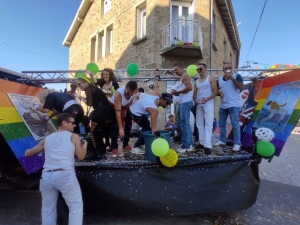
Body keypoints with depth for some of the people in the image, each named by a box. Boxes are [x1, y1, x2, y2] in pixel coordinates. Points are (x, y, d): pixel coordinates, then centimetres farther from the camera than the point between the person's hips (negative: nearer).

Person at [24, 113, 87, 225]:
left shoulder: (47, 139, 20)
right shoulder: (74, 136, 8)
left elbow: (27, 153, 28)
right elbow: (81, 157, 8)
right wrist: (85, 146, 26)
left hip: (46, 176, 5)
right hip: (65, 175, -5)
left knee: (48, 209, 21)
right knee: (76, 206, 8)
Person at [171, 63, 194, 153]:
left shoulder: (185, 76, -5)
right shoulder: (182, 78, 25)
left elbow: (189, 87, -20)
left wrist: (178, 92, -11)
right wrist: (177, 93, 7)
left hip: (186, 102, -11)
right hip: (184, 102, 11)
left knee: (184, 124, -9)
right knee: (186, 124, 12)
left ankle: (186, 146, -3)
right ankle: (189, 145, 18)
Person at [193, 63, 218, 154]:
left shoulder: (211, 78, 1)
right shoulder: (196, 81, 18)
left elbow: (215, 92, -6)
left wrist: (207, 98, -22)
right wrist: (195, 100, -6)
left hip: (208, 103, -6)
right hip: (199, 104, 7)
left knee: (208, 124, -10)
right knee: (199, 124, 8)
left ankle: (208, 146, -12)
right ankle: (202, 143, 17)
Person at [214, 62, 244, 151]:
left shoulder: (237, 76, -3)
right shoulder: (220, 79, 10)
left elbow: (241, 87, -16)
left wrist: (231, 77, -19)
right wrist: (219, 93, -7)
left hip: (233, 105, -5)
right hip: (222, 106, 6)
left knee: (235, 125, -5)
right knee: (222, 124, 12)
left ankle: (237, 144, 3)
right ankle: (222, 141, 24)